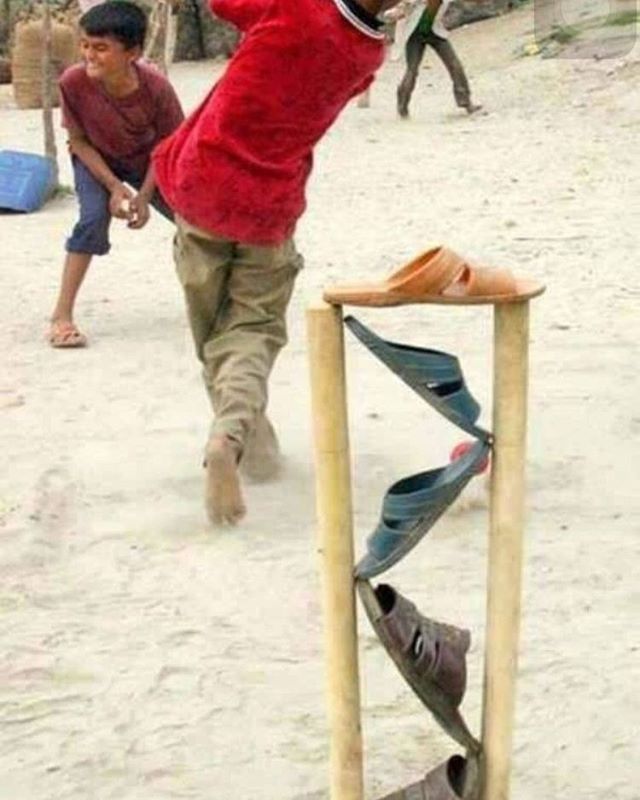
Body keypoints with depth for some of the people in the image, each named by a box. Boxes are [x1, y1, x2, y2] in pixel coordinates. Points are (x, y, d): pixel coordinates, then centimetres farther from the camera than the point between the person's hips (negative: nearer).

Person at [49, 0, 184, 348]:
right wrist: (114, 186, -25)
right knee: (94, 218, -24)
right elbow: (79, 141, -18)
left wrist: (145, 195, -24)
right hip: (96, 160, -1)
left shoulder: (155, 86, -35)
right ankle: (62, 315, -18)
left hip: (149, 162, 1)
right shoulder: (73, 82, -34)